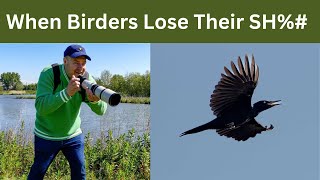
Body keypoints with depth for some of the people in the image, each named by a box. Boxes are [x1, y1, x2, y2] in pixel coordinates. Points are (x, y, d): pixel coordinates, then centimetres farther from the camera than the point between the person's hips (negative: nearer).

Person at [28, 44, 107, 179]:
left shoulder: (86, 79, -12)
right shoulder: (48, 74, -20)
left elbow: (101, 111, -18)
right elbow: (40, 107, -30)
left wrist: (95, 100, -41)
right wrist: (67, 92, -44)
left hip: (73, 135, 2)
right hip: (47, 136, -2)